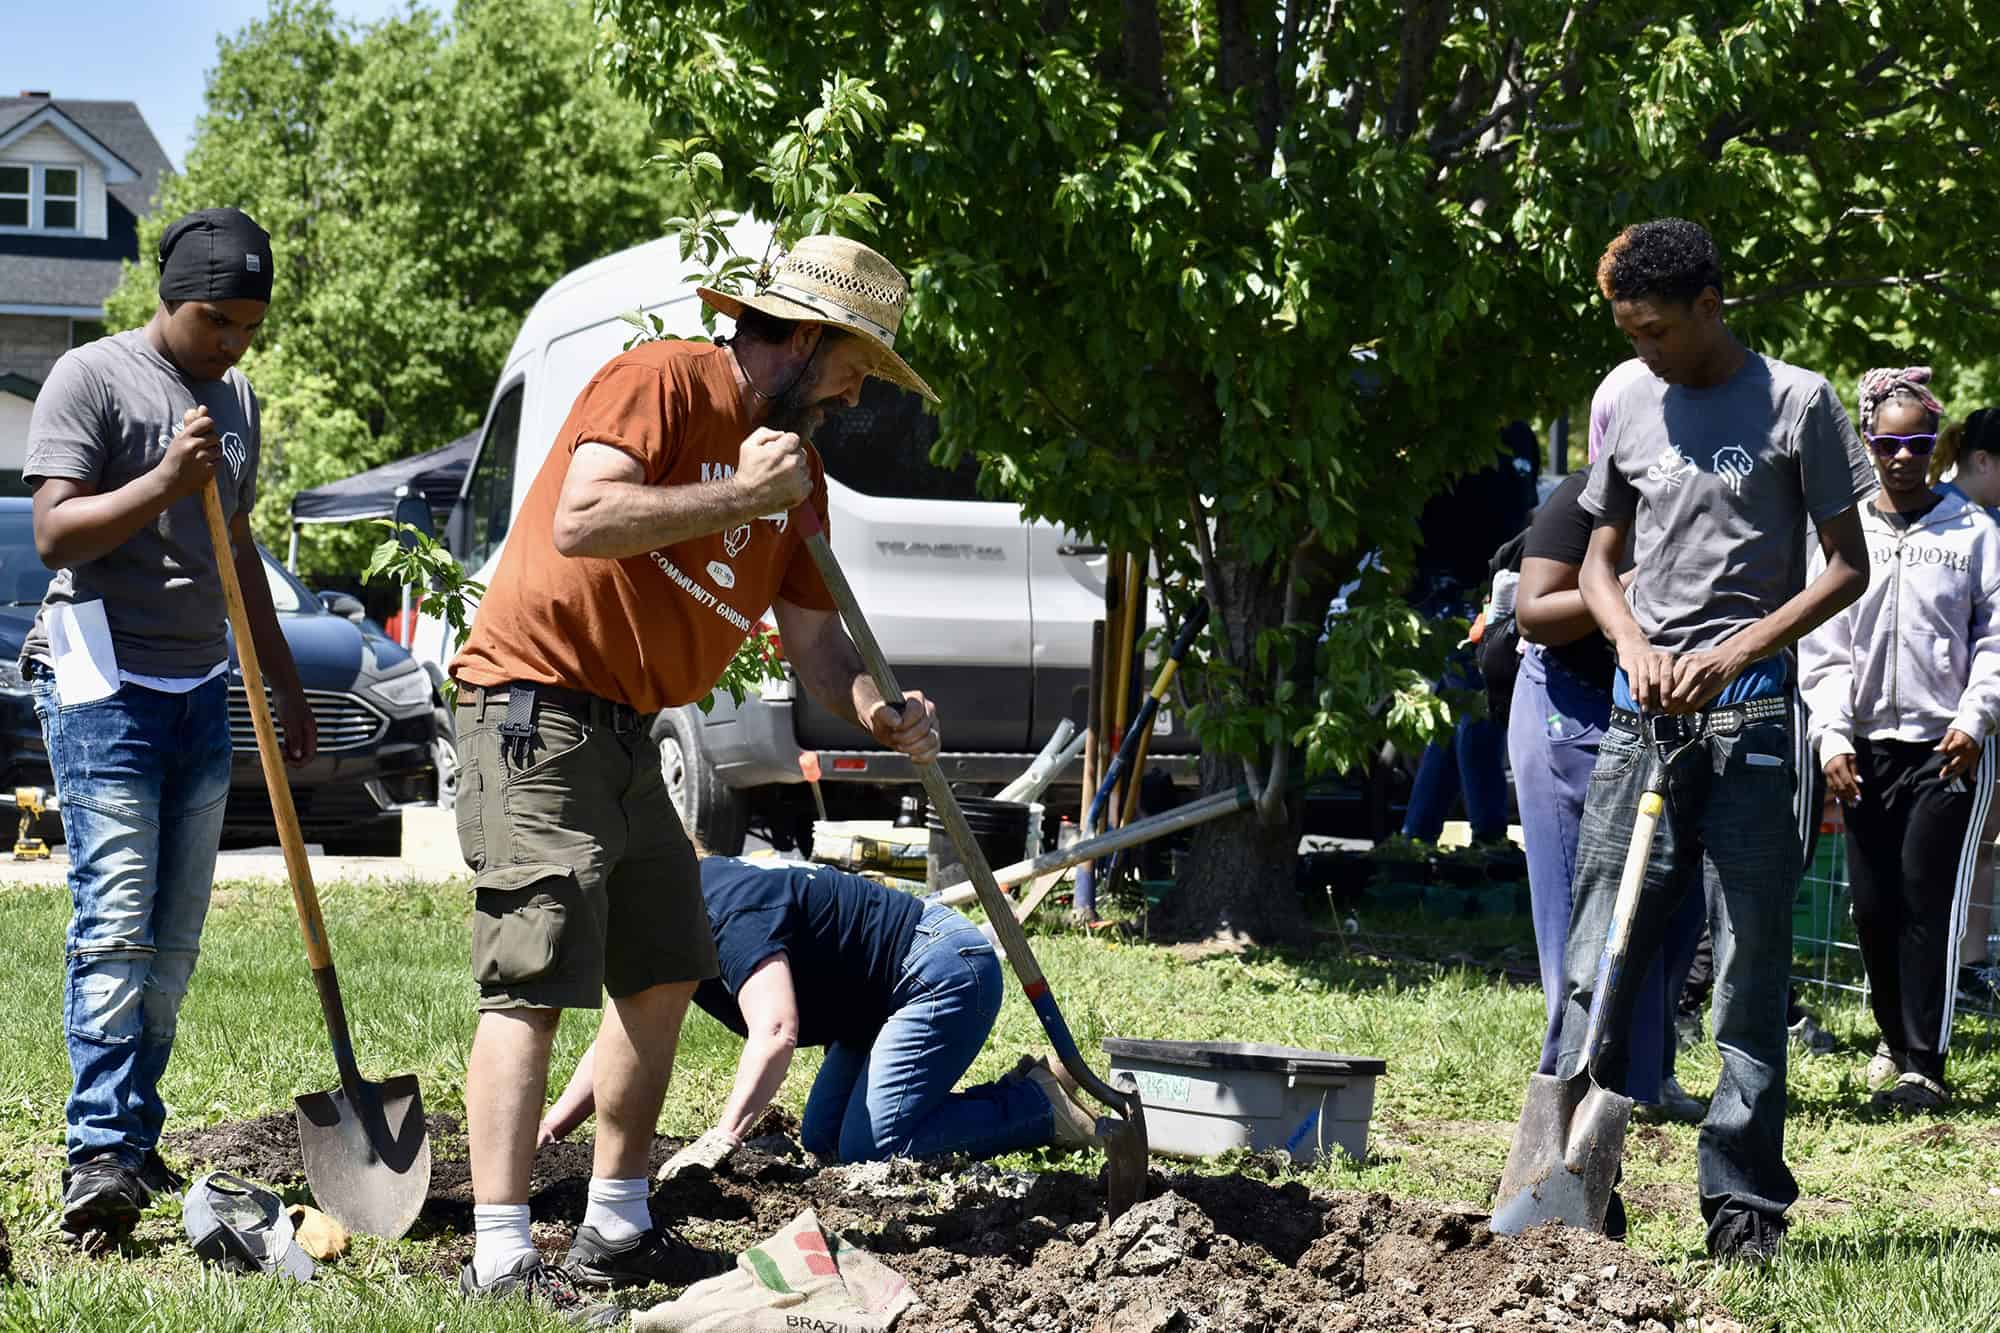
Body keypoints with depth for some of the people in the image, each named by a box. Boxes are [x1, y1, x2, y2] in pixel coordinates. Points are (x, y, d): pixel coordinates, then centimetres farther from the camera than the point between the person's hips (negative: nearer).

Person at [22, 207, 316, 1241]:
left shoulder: (235, 399, 16)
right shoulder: (91, 378, -6)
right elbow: (55, 533, -13)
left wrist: (286, 686, 27)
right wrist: (164, 483, -26)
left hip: (200, 689, 7)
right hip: (103, 687, -7)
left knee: (175, 936, 6)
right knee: (115, 921, -14)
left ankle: (134, 1138, 11)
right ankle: (100, 1154, -15)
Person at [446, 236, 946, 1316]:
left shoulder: (796, 463, 14)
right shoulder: (660, 383, -12)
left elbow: (813, 636, 12)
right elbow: (581, 521, -27)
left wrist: (875, 711, -8)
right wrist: (739, 494, -21)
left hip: (625, 735, 10)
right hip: (536, 709, -10)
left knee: (665, 976, 13)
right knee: (535, 983, -15)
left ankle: (617, 1230, 24)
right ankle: (500, 1259, -17)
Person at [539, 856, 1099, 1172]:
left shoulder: (729, 908, -26)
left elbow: (776, 1030, -40)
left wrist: (725, 1136, -47)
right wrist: (546, 1134, 0)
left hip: (943, 968, -11)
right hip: (891, 995, 11)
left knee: (868, 1148, -20)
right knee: (824, 1140, 9)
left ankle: (1041, 1107, -4)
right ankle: (1021, 1095, 12)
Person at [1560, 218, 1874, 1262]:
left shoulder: (1795, 402, 0)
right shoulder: (1631, 410, 12)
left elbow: (1847, 567, 0)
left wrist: (1733, 653, -11)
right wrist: (1635, 647, -1)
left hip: (1749, 711, -4)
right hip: (1642, 710, 4)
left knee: (1752, 962, -2)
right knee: (1597, 954, 0)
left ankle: (1746, 1199, 3)